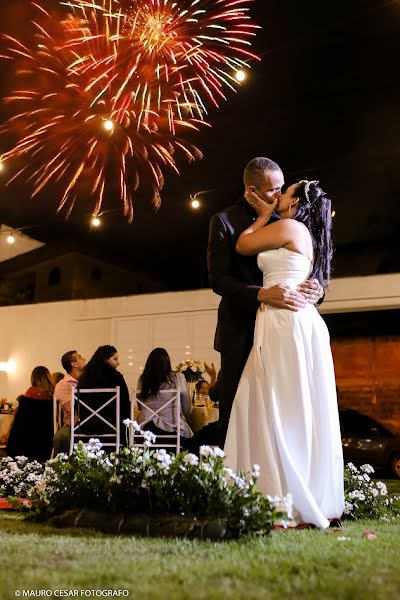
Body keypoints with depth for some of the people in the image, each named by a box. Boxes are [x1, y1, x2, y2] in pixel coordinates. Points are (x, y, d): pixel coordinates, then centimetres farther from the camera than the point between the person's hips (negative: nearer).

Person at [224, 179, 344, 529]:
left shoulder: (289, 226, -2)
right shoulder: (308, 237, 24)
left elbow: (243, 245, 5)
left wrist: (264, 215, 18)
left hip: (285, 322, -10)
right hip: (301, 323, 10)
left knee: (282, 411, -8)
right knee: (304, 412, 9)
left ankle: (298, 504, -7)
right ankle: (319, 500, 13)